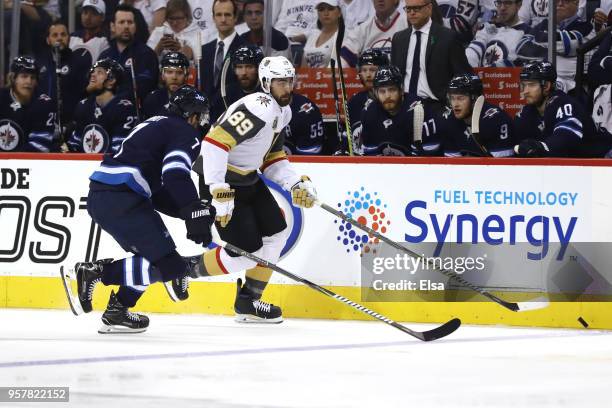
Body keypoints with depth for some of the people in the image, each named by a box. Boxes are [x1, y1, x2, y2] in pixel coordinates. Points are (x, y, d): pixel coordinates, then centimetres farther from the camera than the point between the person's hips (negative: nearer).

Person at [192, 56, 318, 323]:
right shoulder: (259, 108, -25)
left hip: (247, 178, 10)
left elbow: (272, 157, 17)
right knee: (247, 253, -10)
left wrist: (295, 184, 2)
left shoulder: (283, 111, 8)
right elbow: (214, 143, -33)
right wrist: (219, 193, -33)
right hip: (220, 180, -10)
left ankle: (248, 302, 20)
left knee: (276, 231, 11)